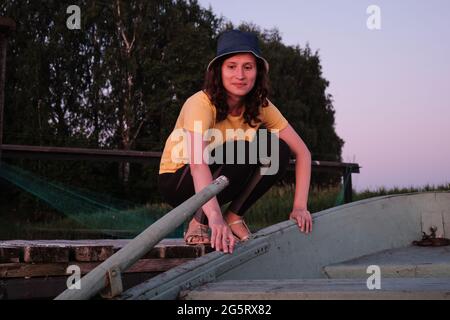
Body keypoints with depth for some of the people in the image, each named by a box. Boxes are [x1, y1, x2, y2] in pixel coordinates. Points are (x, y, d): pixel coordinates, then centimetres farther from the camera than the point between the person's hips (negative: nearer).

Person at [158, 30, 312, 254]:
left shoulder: (260, 106, -10)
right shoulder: (201, 104, -27)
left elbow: (302, 152, -10)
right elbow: (197, 162, -42)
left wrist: (300, 206, -22)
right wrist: (215, 217, -56)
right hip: (178, 181, -5)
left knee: (277, 150, -19)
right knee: (242, 151, -32)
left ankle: (234, 217, -7)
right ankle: (198, 224, -18)